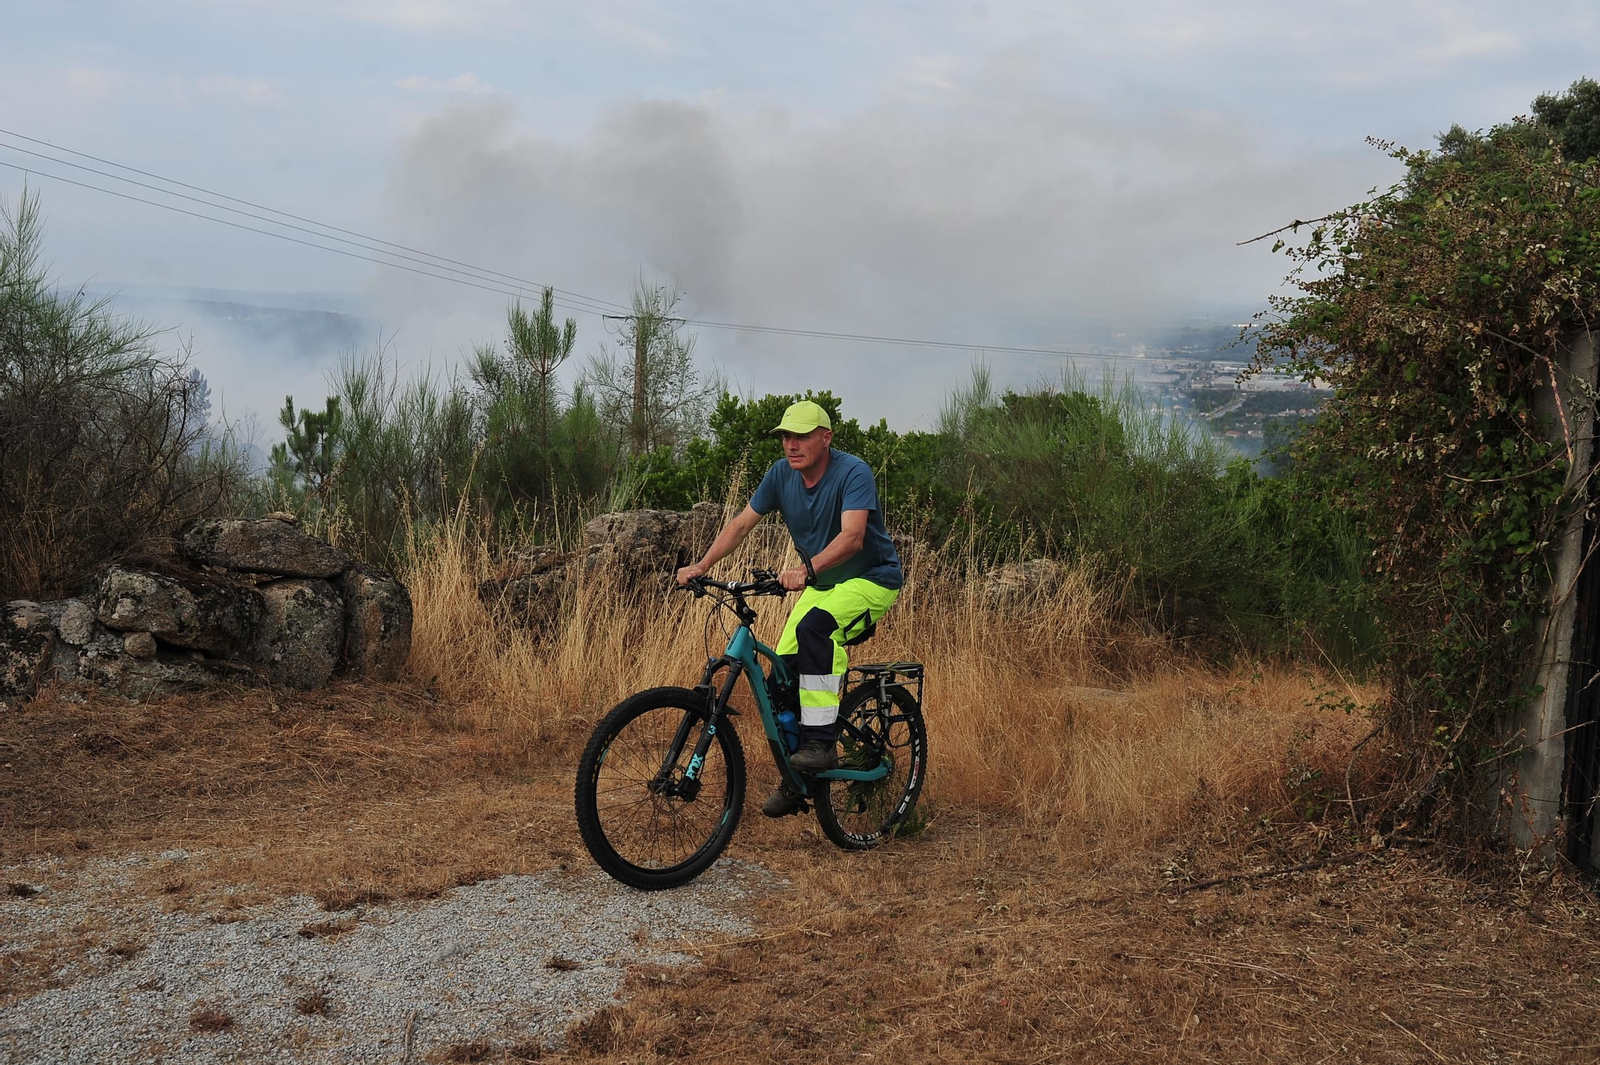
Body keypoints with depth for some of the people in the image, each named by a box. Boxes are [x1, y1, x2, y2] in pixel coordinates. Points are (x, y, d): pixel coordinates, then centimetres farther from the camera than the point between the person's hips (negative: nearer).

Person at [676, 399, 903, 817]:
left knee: (814, 627, -35)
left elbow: (852, 536, -36)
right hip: (823, 583, 7)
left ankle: (822, 743, -28)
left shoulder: (853, 473, -23)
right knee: (783, 673, -6)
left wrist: (807, 570, -51)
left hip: (873, 579, -6)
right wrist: (700, 567, -15)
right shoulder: (781, 474, -4)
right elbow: (741, 524, -2)